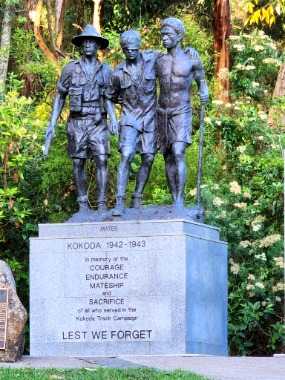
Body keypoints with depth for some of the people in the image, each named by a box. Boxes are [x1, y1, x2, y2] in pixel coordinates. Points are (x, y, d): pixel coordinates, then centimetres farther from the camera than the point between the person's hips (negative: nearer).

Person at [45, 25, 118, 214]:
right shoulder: (70, 69, 3)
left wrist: (113, 119, -11)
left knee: (102, 160, -11)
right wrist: (52, 124, 3)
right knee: (78, 163, 2)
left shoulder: (106, 70, 6)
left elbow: (108, 98, 8)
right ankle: (83, 204, 11)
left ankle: (102, 204, -8)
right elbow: (60, 97, 8)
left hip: (98, 122, 0)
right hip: (77, 122, 0)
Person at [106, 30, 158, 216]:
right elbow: (111, 96, 14)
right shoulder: (119, 73, -2)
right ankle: (120, 202, -21)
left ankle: (137, 200, 14)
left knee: (148, 159, 1)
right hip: (130, 118, -2)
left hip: (150, 118, 2)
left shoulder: (153, 59, -4)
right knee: (126, 156, -17)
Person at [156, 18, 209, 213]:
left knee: (178, 154, -19)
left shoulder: (192, 59, -5)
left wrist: (204, 91, -15)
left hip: (182, 114, -4)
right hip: (163, 114, 4)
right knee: (168, 158, 4)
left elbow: (201, 81, 6)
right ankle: (175, 200, 9)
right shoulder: (159, 61, 5)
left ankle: (180, 201, -20)